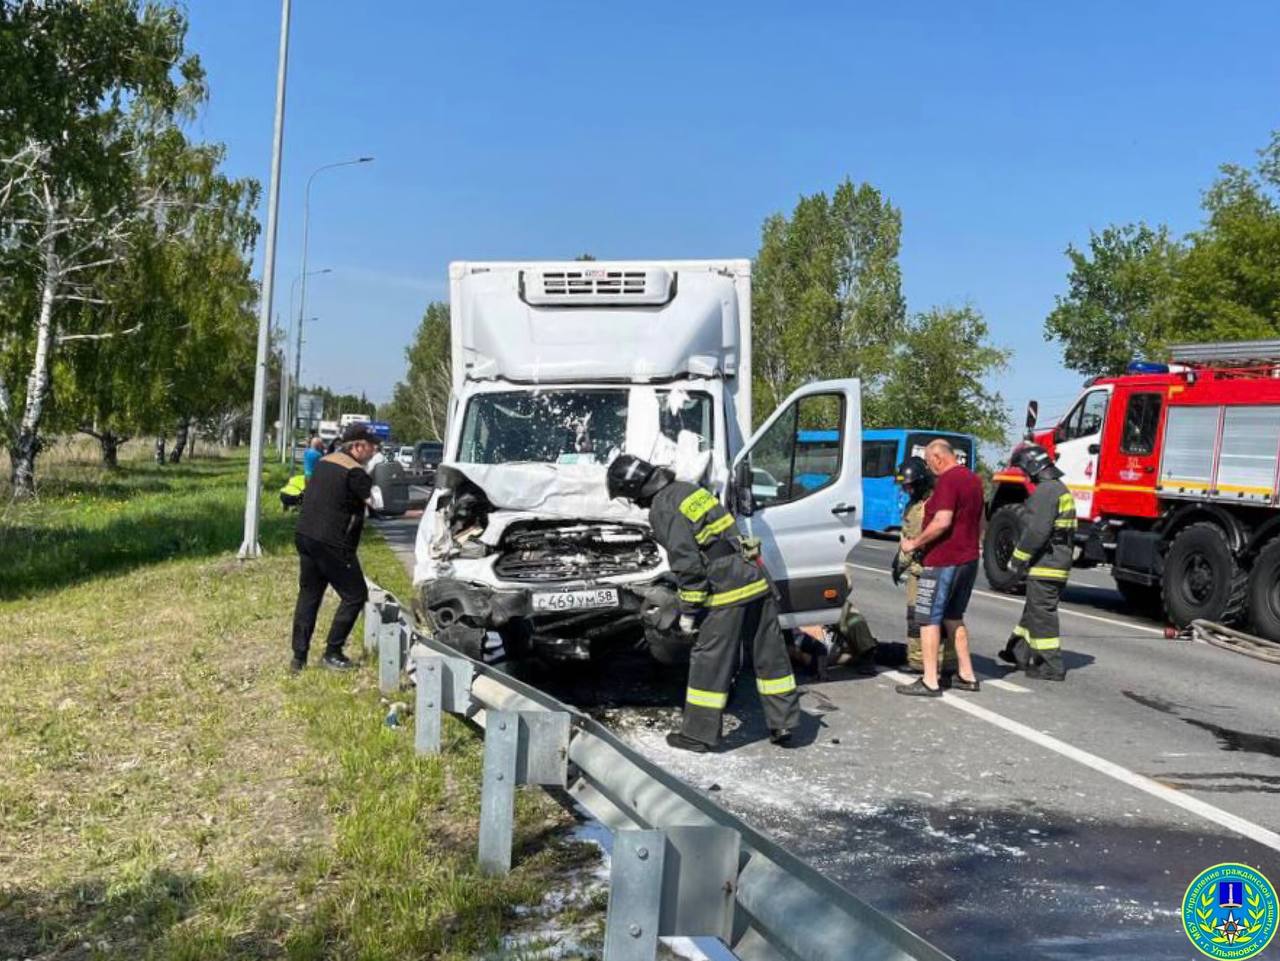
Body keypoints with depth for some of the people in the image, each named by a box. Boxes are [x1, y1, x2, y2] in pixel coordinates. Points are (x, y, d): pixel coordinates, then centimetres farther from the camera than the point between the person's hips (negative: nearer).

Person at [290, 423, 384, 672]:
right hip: (331, 544, -9)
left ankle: (299, 656, 15)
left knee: (308, 595, 14)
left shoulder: (325, 462, 13)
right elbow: (380, 502, -15)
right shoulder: (355, 472, -14)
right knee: (355, 595, 5)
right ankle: (332, 653, 7)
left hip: (305, 537, 9)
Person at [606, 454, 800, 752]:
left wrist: (688, 610, -8)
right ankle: (784, 724, 22)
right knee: (769, 654, 13)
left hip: (727, 593, -9)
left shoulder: (662, 509, -10)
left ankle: (698, 734, 11)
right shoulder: (688, 490, 17)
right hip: (756, 581, 9)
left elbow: (686, 562, -16)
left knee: (709, 661, 2)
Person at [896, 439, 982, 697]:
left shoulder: (947, 480, -16)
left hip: (943, 561, -9)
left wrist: (914, 543, -16)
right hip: (969, 559, 9)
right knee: (954, 616, 19)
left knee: (929, 618, -3)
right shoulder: (973, 479, 14)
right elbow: (980, 523, 22)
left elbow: (942, 522, -25)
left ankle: (929, 682, -3)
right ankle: (967, 675, 21)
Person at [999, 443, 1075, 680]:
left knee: (1042, 614, -4)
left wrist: (1018, 558, -14)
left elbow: (1037, 531, -24)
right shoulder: (1060, 489, 16)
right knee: (1034, 609, 20)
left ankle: (1051, 667, 0)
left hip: (1045, 565, -10)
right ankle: (1019, 652, 32)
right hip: (1059, 562, 11)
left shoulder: (1045, 491, -17)